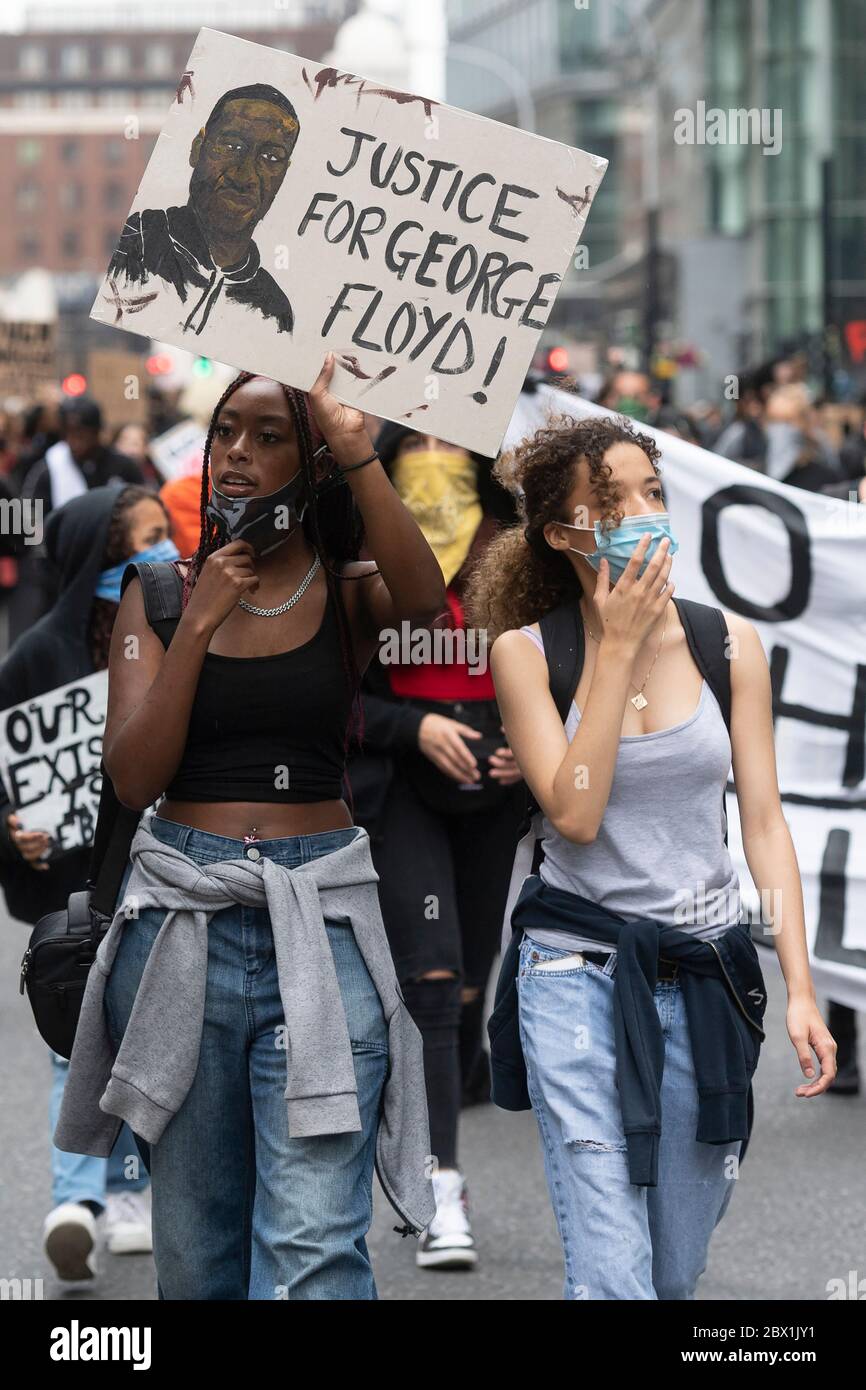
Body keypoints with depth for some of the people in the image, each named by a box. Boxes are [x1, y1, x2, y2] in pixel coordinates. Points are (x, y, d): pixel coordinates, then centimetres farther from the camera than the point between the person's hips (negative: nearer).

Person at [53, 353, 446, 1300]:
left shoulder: (348, 591, 5)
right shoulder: (161, 592, 7)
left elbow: (421, 599, -21)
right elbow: (133, 779, -3)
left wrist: (358, 453, -27)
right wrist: (197, 624, -10)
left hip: (319, 912, -2)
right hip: (183, 909, 2)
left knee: (314, 1252, -13)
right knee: (195, 1246, 10)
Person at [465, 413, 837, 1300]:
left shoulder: (728, 643, 1)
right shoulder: (525, 652, -4)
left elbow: (764, 822, 3)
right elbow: (574, 814, -15)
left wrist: (800, 986, -3)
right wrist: (619, 648, -15)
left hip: (707, 974, 3)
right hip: (579, 971, -3)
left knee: (675, 1274, 10)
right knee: (612, 1274, -13)